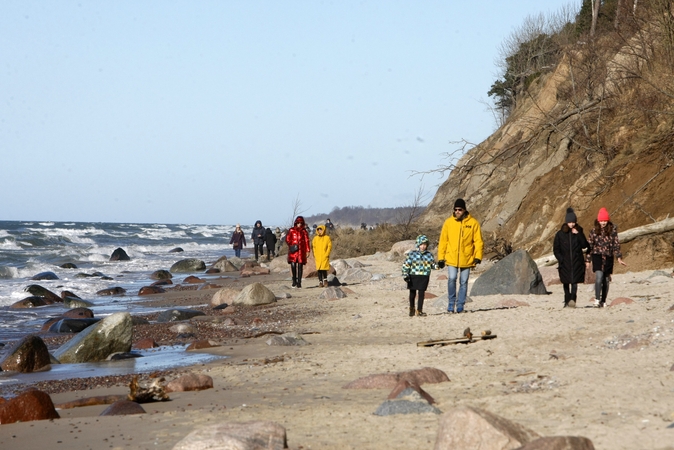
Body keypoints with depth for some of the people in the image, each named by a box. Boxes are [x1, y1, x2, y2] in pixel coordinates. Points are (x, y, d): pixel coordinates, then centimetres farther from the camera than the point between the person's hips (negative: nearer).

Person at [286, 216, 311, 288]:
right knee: (293, 265, -13)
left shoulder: (304, 231, 8)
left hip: (301, 251, 1)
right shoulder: (291, 230, 6)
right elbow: (287, 239, 7)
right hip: (293, 250, -1)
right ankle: (294, 281, 5)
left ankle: (299, 282, 6)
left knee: (300, 266, 0)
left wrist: (307, 251, 6)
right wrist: (291, 245, -10)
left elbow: (307, 241, 10)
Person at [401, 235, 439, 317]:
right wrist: (405, 275, -8)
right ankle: (412, 309, 29)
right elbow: (406, 265, -2)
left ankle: (419, 310, 11)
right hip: (413, 276, -1)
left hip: (424, 277, 1)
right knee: (412, 293, 10)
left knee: (421, 293, 1)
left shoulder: (429, 255, 3)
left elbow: (433, 264, 9)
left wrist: (437, 266, -13)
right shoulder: (412, 254, -3)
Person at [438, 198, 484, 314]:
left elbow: (478, 241, 0)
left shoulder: (473, 223, -1)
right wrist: (441, 258, 1)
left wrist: (478, 256, -10)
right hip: (451, 259, 0)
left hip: (466, 259, 0)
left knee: (463, 282, 5)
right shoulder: (448, 222, 2)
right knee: (451, 279, -13)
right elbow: (443, 241, 5)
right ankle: (451, 302, 3)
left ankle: (460, 305, 15)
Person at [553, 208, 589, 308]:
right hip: (565, 262, 1)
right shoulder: (560, 234, 4)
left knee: (574, 281, -13)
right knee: (566, 283, 8)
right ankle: (567, 301, 17)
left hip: (577, 262, -1)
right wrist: (561, 259, -6)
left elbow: (585, 245, -4)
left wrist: (578, 235, -11)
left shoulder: (579, 233, 6)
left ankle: (573, 299, -24)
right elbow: (556, 249, 5)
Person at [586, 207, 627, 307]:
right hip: (597, 256, -1)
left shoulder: (613, 230, 2)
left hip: (608, 258, 1)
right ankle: (597, 299, -18)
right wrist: (588, 260, 3)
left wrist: (619, 257, -2)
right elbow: (590, 245, 5)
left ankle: (603, 301, 16)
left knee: (606, 280, 6)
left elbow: (616, 244, 5)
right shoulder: (594, 231, 2)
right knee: (599, 276, -20)